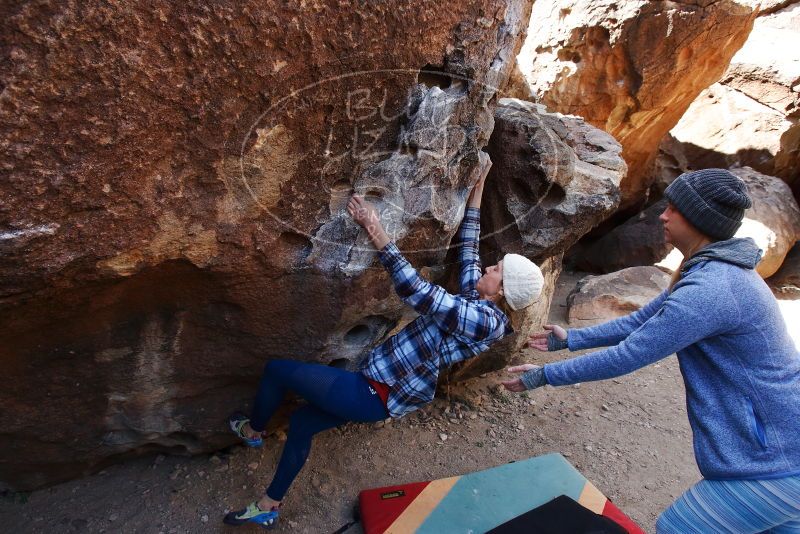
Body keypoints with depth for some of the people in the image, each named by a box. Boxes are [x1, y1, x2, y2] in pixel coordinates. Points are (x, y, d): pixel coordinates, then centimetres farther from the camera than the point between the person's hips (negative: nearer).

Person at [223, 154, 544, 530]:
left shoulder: (483, 321, -26)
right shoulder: (476, 298, 1)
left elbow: (413, 290, -34)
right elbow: (468, 242, 9)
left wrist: (374, 231, -33)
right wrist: (478, 184, 13)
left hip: (377, 394, -9)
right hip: (384, 388, 9)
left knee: (275, 369, -1)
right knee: (301, 423, 21)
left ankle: (252, 431, 30)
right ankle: (269, 507, 41)